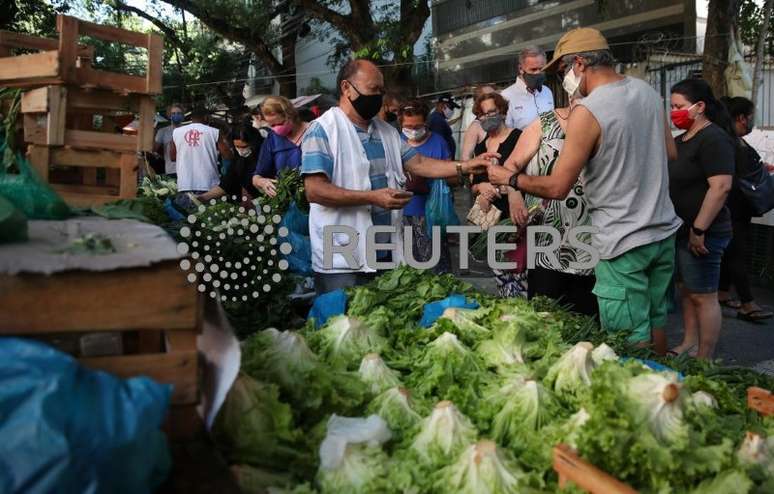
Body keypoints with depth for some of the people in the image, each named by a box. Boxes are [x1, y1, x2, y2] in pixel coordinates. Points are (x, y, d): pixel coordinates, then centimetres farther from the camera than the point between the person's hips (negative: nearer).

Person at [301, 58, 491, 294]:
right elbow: (315, 190, -17)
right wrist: (373, 197, -22)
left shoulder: (387, 132, 15)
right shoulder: (323, 130, -8)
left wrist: (464, 167, -3)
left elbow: (418, 164, 11)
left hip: (387, 254, 7)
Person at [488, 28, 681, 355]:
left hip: (624, 242, -8)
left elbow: (557, 187, -16)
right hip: (664, 231, 8)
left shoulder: (587, 112, -18)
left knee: (630, 338, 3)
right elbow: (670, 153, 17)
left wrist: (509, 179, -2)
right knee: (655, 319, 20)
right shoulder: (647, 91, 5)